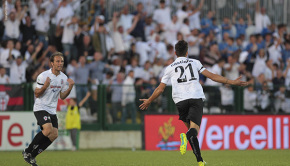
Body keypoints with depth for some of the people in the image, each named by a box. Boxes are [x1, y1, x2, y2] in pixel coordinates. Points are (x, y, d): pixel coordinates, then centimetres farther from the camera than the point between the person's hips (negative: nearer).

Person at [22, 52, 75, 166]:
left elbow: (62, 96, 12)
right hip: (41, 108, -7)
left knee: (54, 135, -4)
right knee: (48, 129, -27)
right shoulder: (43, 76, -14)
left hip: (52, 110, 7)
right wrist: (45, 86, -29)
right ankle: (27, 151, -11)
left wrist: (70, 88, -6)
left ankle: (32, 156, 8)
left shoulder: (63, 78, 6)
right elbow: (37, 94, -11)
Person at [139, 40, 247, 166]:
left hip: (180, 100, 1)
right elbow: (211, 76, 10)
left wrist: (149, 101, 32)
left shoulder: (170, 68, 16)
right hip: (196, 98, -1)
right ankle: (186, 136, -48)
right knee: (194, 129, -10)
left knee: (190, 127, 11)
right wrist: (231, 82, 14)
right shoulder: (194, 62, 17)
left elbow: (160, 89, 17)